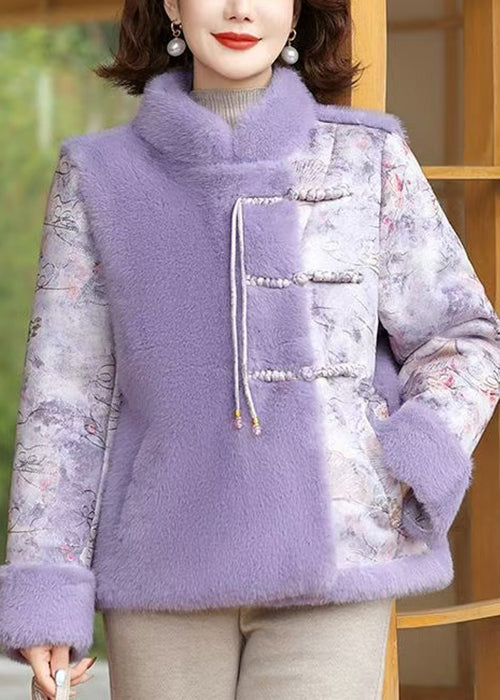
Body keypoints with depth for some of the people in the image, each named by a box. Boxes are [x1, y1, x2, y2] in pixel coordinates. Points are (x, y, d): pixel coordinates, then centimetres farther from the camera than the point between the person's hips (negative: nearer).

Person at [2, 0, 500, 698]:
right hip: (162, 577, 1)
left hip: (330, 566, -1)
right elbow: (65, 397, 5)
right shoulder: (100, 175, 5)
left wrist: (411, 469, -9)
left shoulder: (370, 157, 3)